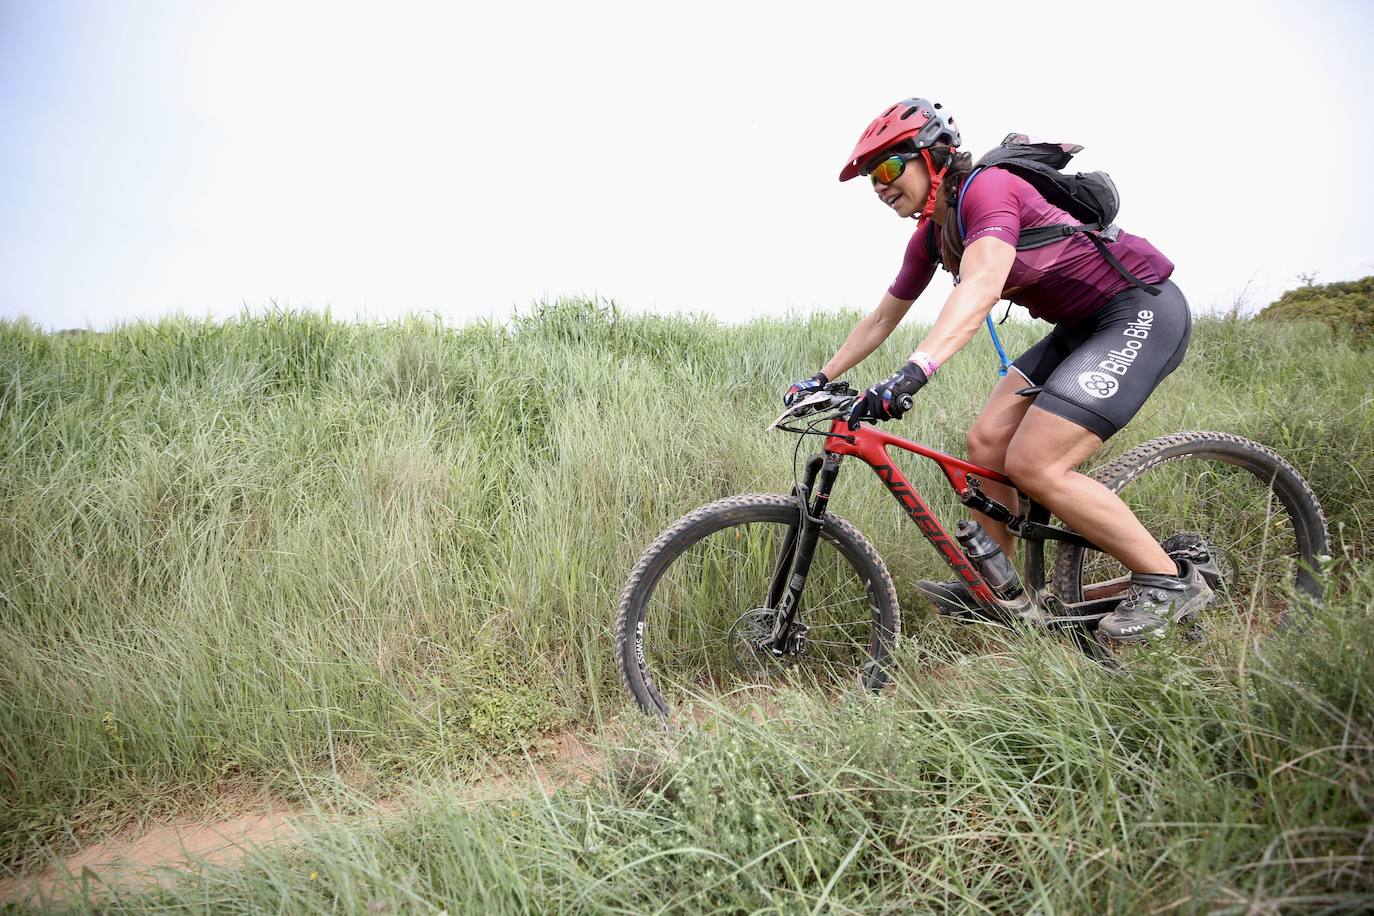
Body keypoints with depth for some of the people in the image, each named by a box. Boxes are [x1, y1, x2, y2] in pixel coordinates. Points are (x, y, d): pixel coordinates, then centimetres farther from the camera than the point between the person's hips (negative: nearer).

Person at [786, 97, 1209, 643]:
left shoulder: (987, 189, -20)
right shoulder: (930, 236, 8)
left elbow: (982, 286, -38)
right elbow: (881, 320, 17)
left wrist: (916, 369, -50)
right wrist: (820, 380, 14)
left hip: (1144, 310, -9)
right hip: (1080, 326, 9)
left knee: (1032, 465, -17)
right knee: (985, 442, 1)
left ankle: (1169, 582, -3)